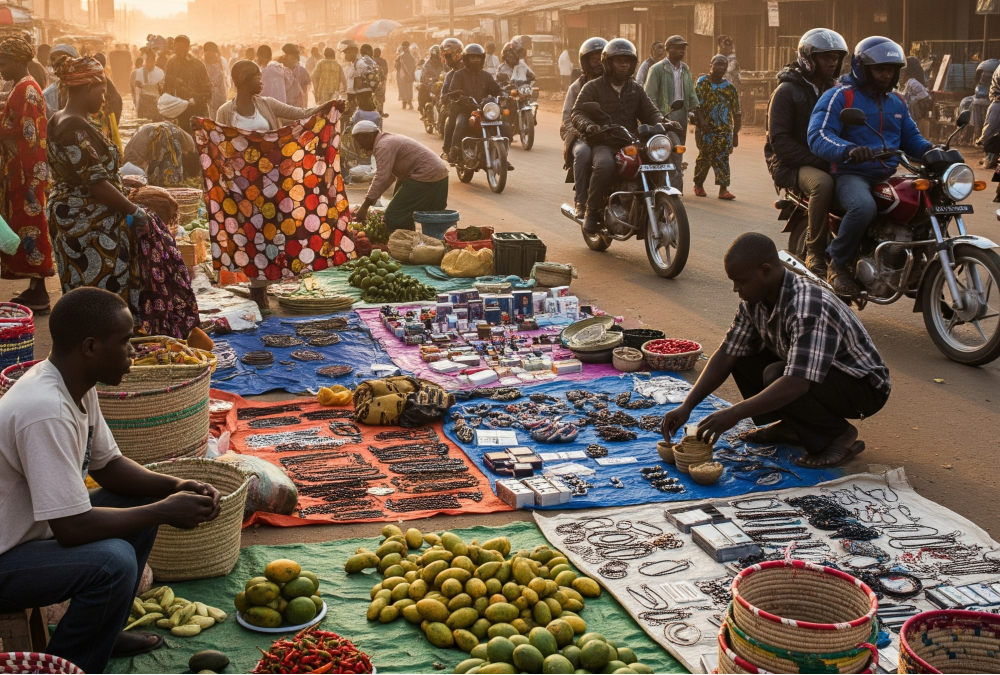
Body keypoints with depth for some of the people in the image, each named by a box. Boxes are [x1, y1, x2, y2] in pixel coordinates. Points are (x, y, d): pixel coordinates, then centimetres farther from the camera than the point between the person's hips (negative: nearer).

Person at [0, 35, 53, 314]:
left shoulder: (26, 89, -15)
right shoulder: (22, 87, 15)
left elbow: (25, 133, -20)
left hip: (27, 172, -10)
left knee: (30, 226, -6)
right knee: (25, 225, 12)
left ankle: (39, 294, -1)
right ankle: (35, 289, 18)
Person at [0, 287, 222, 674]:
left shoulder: (78, 385, -2)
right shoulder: (45, 410, -31)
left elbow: (108, 465, 10)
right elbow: (72, 528, -31)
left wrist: (176, 487, -6)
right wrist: (164, 511, -20)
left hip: (33, 529, 10)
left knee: (139, 499, 12)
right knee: (113, 561, -29)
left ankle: (106, 632, 23)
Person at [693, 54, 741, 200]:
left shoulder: (730, 87, 10)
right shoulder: (702, 82, 3)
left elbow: (736, 112, 10)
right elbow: (696, 104, -7)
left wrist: (735, 133, 6)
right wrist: (701, 121, -21)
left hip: (724, 129, 2)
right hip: (706, 128, -2)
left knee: (722, 158, -6)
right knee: (705, 156, 2)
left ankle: (723, 189, -9)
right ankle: (698, 185, 21)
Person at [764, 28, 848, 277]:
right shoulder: (786, 91, -5)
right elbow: (779, 140, -13)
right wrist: (815, 161, -22)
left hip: (826, 162, 6)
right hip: (791, 164, -6)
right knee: (823, 183, -38)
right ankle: (815, 252, -25)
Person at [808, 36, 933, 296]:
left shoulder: (897, 102, 21)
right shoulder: (839, 96, -4)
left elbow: (911, 138, 21)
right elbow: (818, 136, -17)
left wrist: (932, 151, -4)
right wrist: (848, 150, -38)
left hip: (889, 176, 7)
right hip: (852, 174, -7)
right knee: (863, 207, -39)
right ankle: (837, 264, -16)